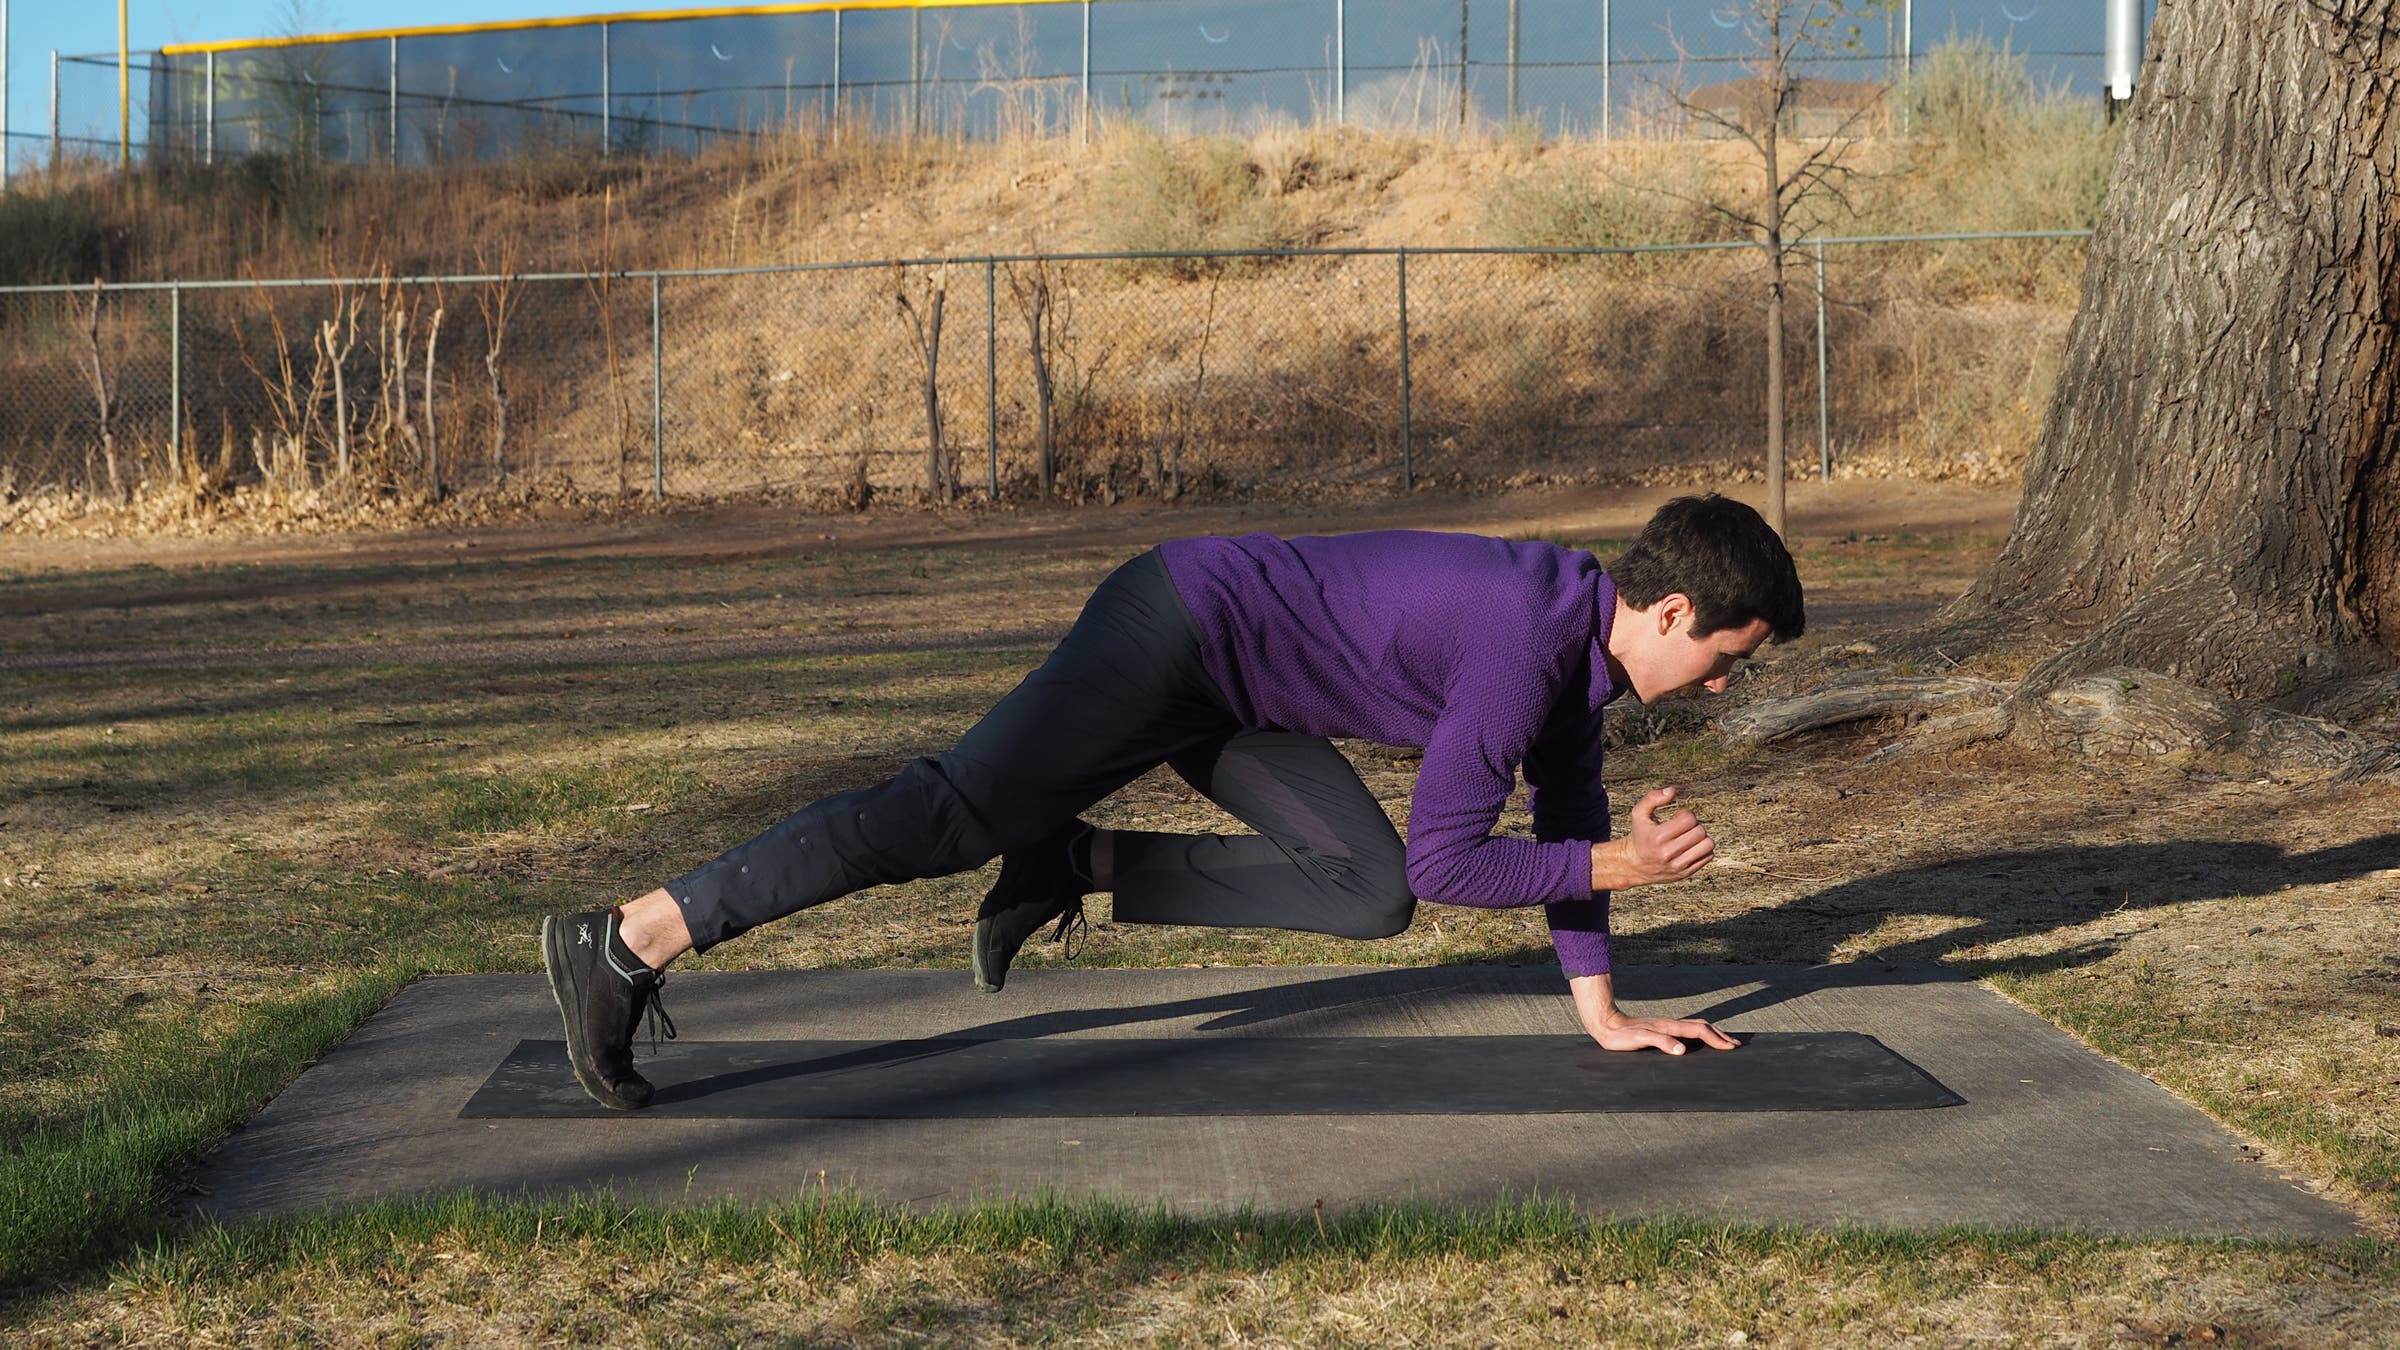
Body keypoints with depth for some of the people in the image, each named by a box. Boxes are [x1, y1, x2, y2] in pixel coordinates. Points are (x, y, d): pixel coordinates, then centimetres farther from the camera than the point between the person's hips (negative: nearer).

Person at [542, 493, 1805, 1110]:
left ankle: (1079, 867, 6)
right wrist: (1609, 866, -13)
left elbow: (1567, 812, 15)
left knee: (1369, 894, 4)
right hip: (1174, 630, -9)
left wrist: (1602, 1008, 15)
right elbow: (1446, 858, -23)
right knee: (955, 815, -18)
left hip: (1227, 689, 9)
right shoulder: (1522, 647, -24)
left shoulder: (1581, 629, 6)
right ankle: (627, 942, -21)